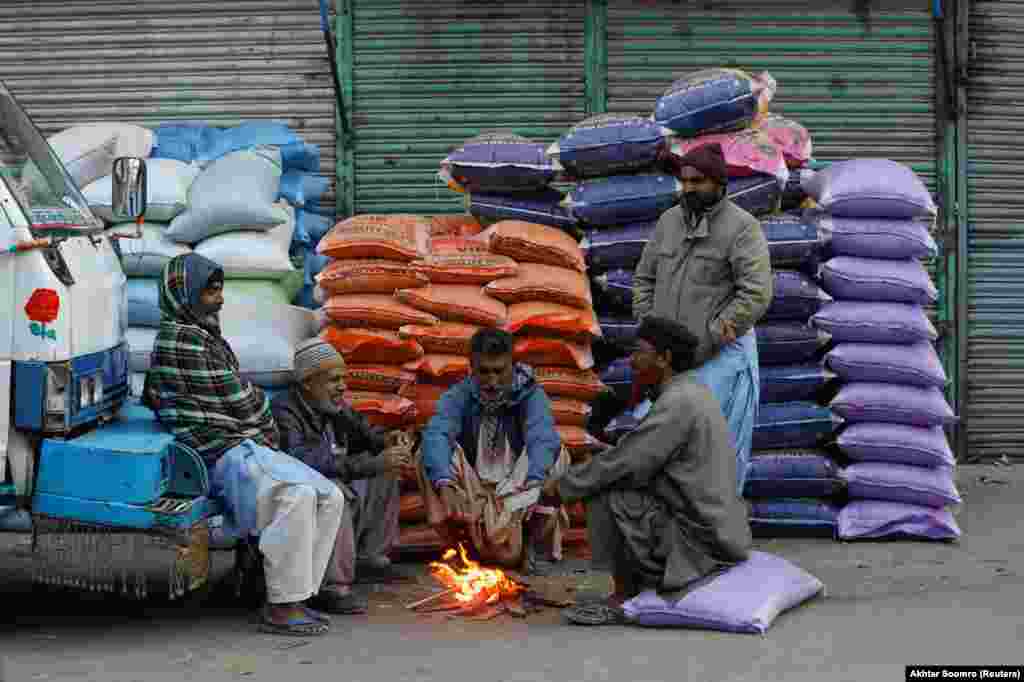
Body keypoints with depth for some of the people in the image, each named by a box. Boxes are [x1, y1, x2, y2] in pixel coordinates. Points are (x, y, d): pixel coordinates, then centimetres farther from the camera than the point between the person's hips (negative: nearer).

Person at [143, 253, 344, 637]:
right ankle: (281, 608, -29)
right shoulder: (182, 338, -12)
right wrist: (267, 427, 9)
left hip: (246, 446, 11)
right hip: (219, 454, -11)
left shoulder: (203, 335, 21)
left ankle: (294, 596, -3)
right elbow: (240, 399, -13)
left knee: (330, 498, -2)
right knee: (297, 496, -33)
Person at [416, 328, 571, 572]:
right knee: (427, 455, -22)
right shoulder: (459, 396, -8)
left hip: (518, 491, -1)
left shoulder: (531, 395, -10)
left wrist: (535, 483, -51)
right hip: (469, 492, 1)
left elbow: (543, 439, -29)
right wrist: (445, 484, -46)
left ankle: (538, 544, -9)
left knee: (555, 454, -25)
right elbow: (436, 435, -26)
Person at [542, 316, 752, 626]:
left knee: (604, 496, -11)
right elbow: (636, 462, 18)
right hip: (718, 532, 10)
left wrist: (564, 485, -7)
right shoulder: (692, 392, 12)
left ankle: (624, 596, -2)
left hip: (698, 543, -10)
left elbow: (624, 463, -20)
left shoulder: (677, 403, -18)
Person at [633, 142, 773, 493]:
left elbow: (756, 295, -17)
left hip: (721, 356, -6)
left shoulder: (742, 227, -10)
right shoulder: (669, 220, 9)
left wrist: (704, 342, -17)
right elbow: (644, 279, 17)